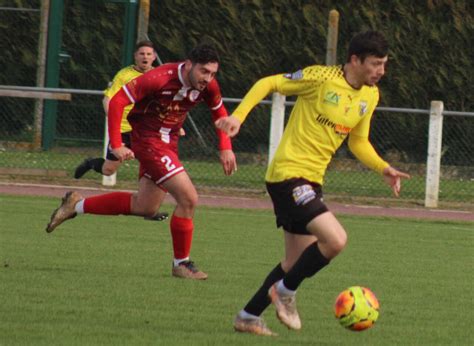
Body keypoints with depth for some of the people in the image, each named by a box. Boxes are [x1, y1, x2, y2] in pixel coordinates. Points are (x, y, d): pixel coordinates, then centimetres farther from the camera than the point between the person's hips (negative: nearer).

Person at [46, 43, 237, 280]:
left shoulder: (208, 86, -7)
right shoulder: (159, 79, -27)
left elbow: (219, 112, 15)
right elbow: (117, 101, -23)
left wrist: (226, 148, 3)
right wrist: (116, 145, -26)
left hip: (168, 142, 8)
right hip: (149, 140, -8)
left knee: (145, 207, 15)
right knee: (188, 199, -14)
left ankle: (77, 205, 28)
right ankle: (181, 264, 2)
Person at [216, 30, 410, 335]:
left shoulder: (370, 96, 8)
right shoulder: (321, 78, -15)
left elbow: (359, 142, 18)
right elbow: (268, 84, -8)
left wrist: (384, 169, 2)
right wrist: (238, 116, -19)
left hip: (311, 181, 9)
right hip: (288, 173, -9)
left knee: (297, 261, 13)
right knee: (336, 239, -21)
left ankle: (249, 316, 27)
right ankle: (286, 291, 0)